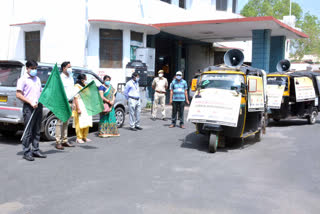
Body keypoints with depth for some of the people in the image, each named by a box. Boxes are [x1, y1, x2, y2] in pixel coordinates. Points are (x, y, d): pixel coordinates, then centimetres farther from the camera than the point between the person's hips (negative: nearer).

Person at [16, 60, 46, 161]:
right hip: (29, 107, -7)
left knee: (37, 131, 11)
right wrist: (31, 102, -17)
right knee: (28, 131, -5)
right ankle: (27, 152, 1)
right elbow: (18, 95, -10)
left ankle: (35, 150, 19)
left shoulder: (37, 79, 19)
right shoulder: (23, 79, -3)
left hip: (38, 106, 7)